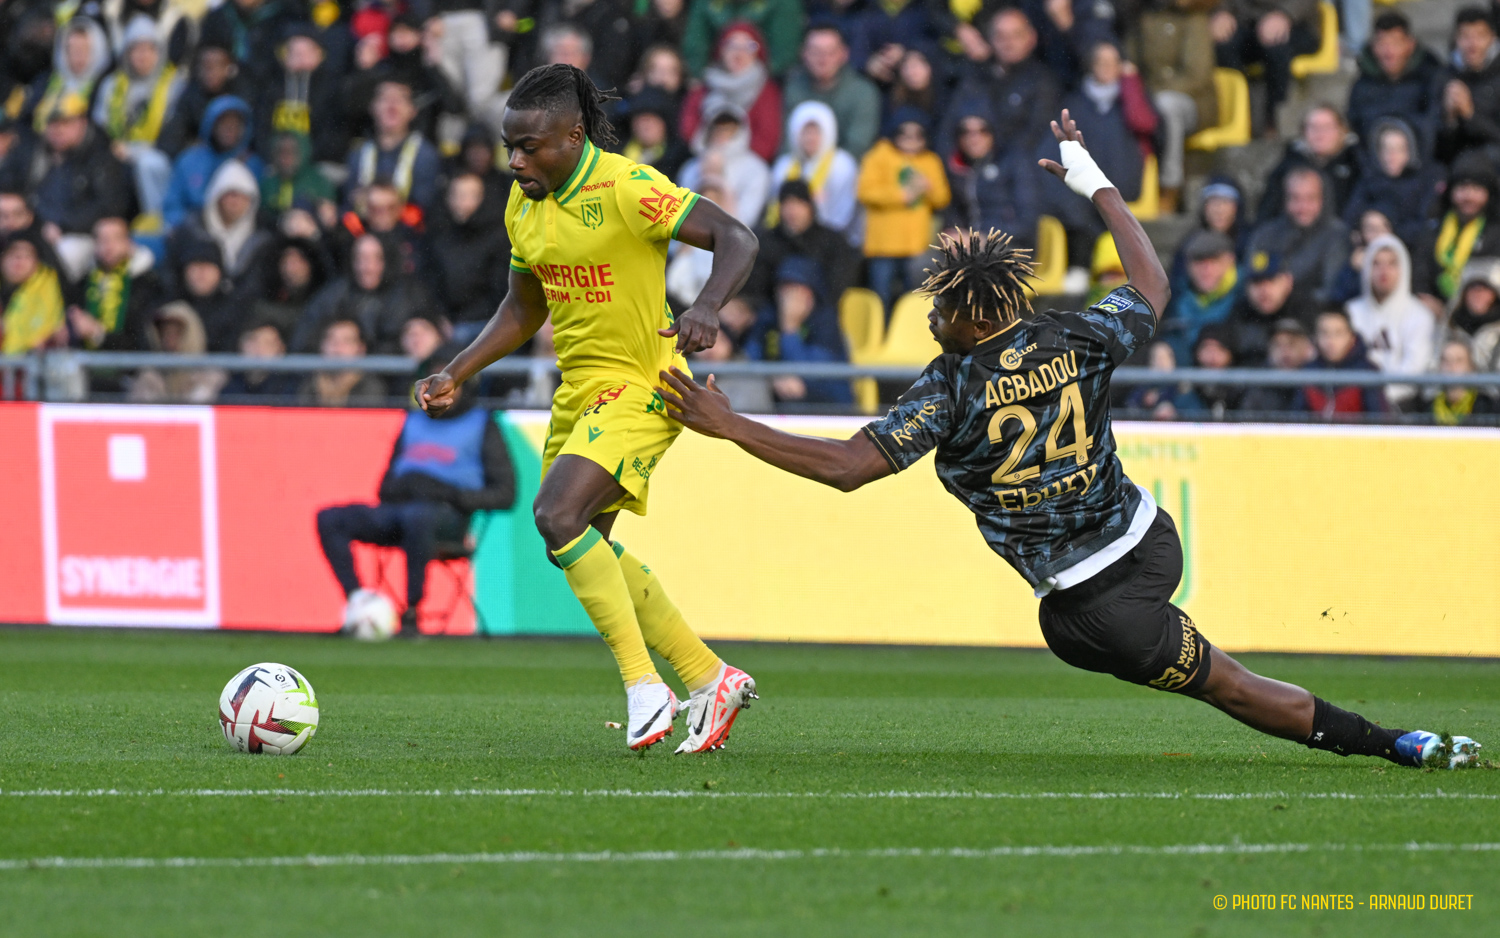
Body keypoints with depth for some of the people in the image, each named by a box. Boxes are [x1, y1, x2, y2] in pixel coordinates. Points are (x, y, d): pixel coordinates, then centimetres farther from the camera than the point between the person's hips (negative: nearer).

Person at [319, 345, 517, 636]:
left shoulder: (482, 425, 11)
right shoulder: (414, 421, 27)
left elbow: (504, 494, 4)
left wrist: (455, 496, -10)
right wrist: (392, 490, 2)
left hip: (446, 516, -6)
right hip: (397, 508, 6)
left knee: (416, 517, -42)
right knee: (330, 519, -17)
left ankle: (411, 612, -37)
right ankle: (356, 598, -28)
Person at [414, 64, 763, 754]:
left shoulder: (624, 188, -19)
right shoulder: (524, 203, 6)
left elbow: (736, 239, -24)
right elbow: (523, 310, 19)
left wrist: (705, 310, -41)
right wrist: (455, 375, 9)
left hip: (639, 386, -9)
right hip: (579, 390, 9)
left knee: (558, 517, -25)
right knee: (581, 549, 11)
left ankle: (644, 685, -18)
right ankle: (711, 681, 22)